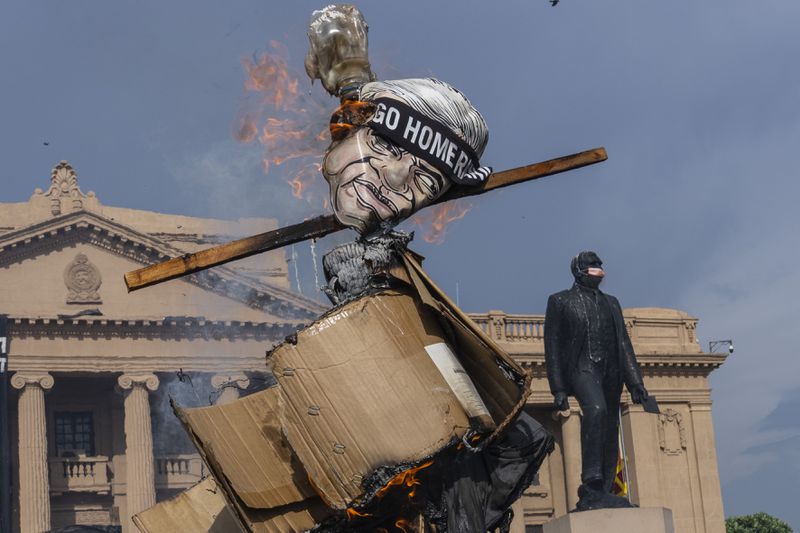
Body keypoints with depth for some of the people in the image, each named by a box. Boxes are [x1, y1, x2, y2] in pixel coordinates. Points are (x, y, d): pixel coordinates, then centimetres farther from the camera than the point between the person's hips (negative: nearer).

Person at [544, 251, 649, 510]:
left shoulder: (611, 303, 23)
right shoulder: (560, 301, 9)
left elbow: (624, 344, 19)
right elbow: (552, 346, 3)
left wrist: (635, 382, 7)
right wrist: (558, 388, -6)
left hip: (610, 372, 6)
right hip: (581, 367, -6)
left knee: (609, 438, 0)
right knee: (595, 410, -33)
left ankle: (595, 498, 4)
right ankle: (592, 484, -36)